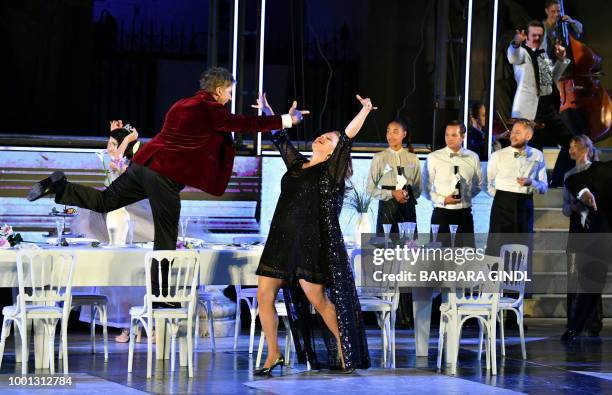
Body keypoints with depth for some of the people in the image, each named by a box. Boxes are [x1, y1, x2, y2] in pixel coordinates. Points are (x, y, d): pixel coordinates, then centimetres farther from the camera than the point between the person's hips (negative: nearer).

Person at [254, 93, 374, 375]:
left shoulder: (331, 171, 0)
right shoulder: (297, 163, 16)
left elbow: (347, 139, -10)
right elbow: (280, 138, 28)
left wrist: (365, 111, -16)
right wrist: (267, 111, 33)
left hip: (312, 243, -6)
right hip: (281, 239, 6)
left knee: (317, 299, -5)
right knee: (264, 295, 0)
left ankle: (344, 349, 12)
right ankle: (273, 354, 11)